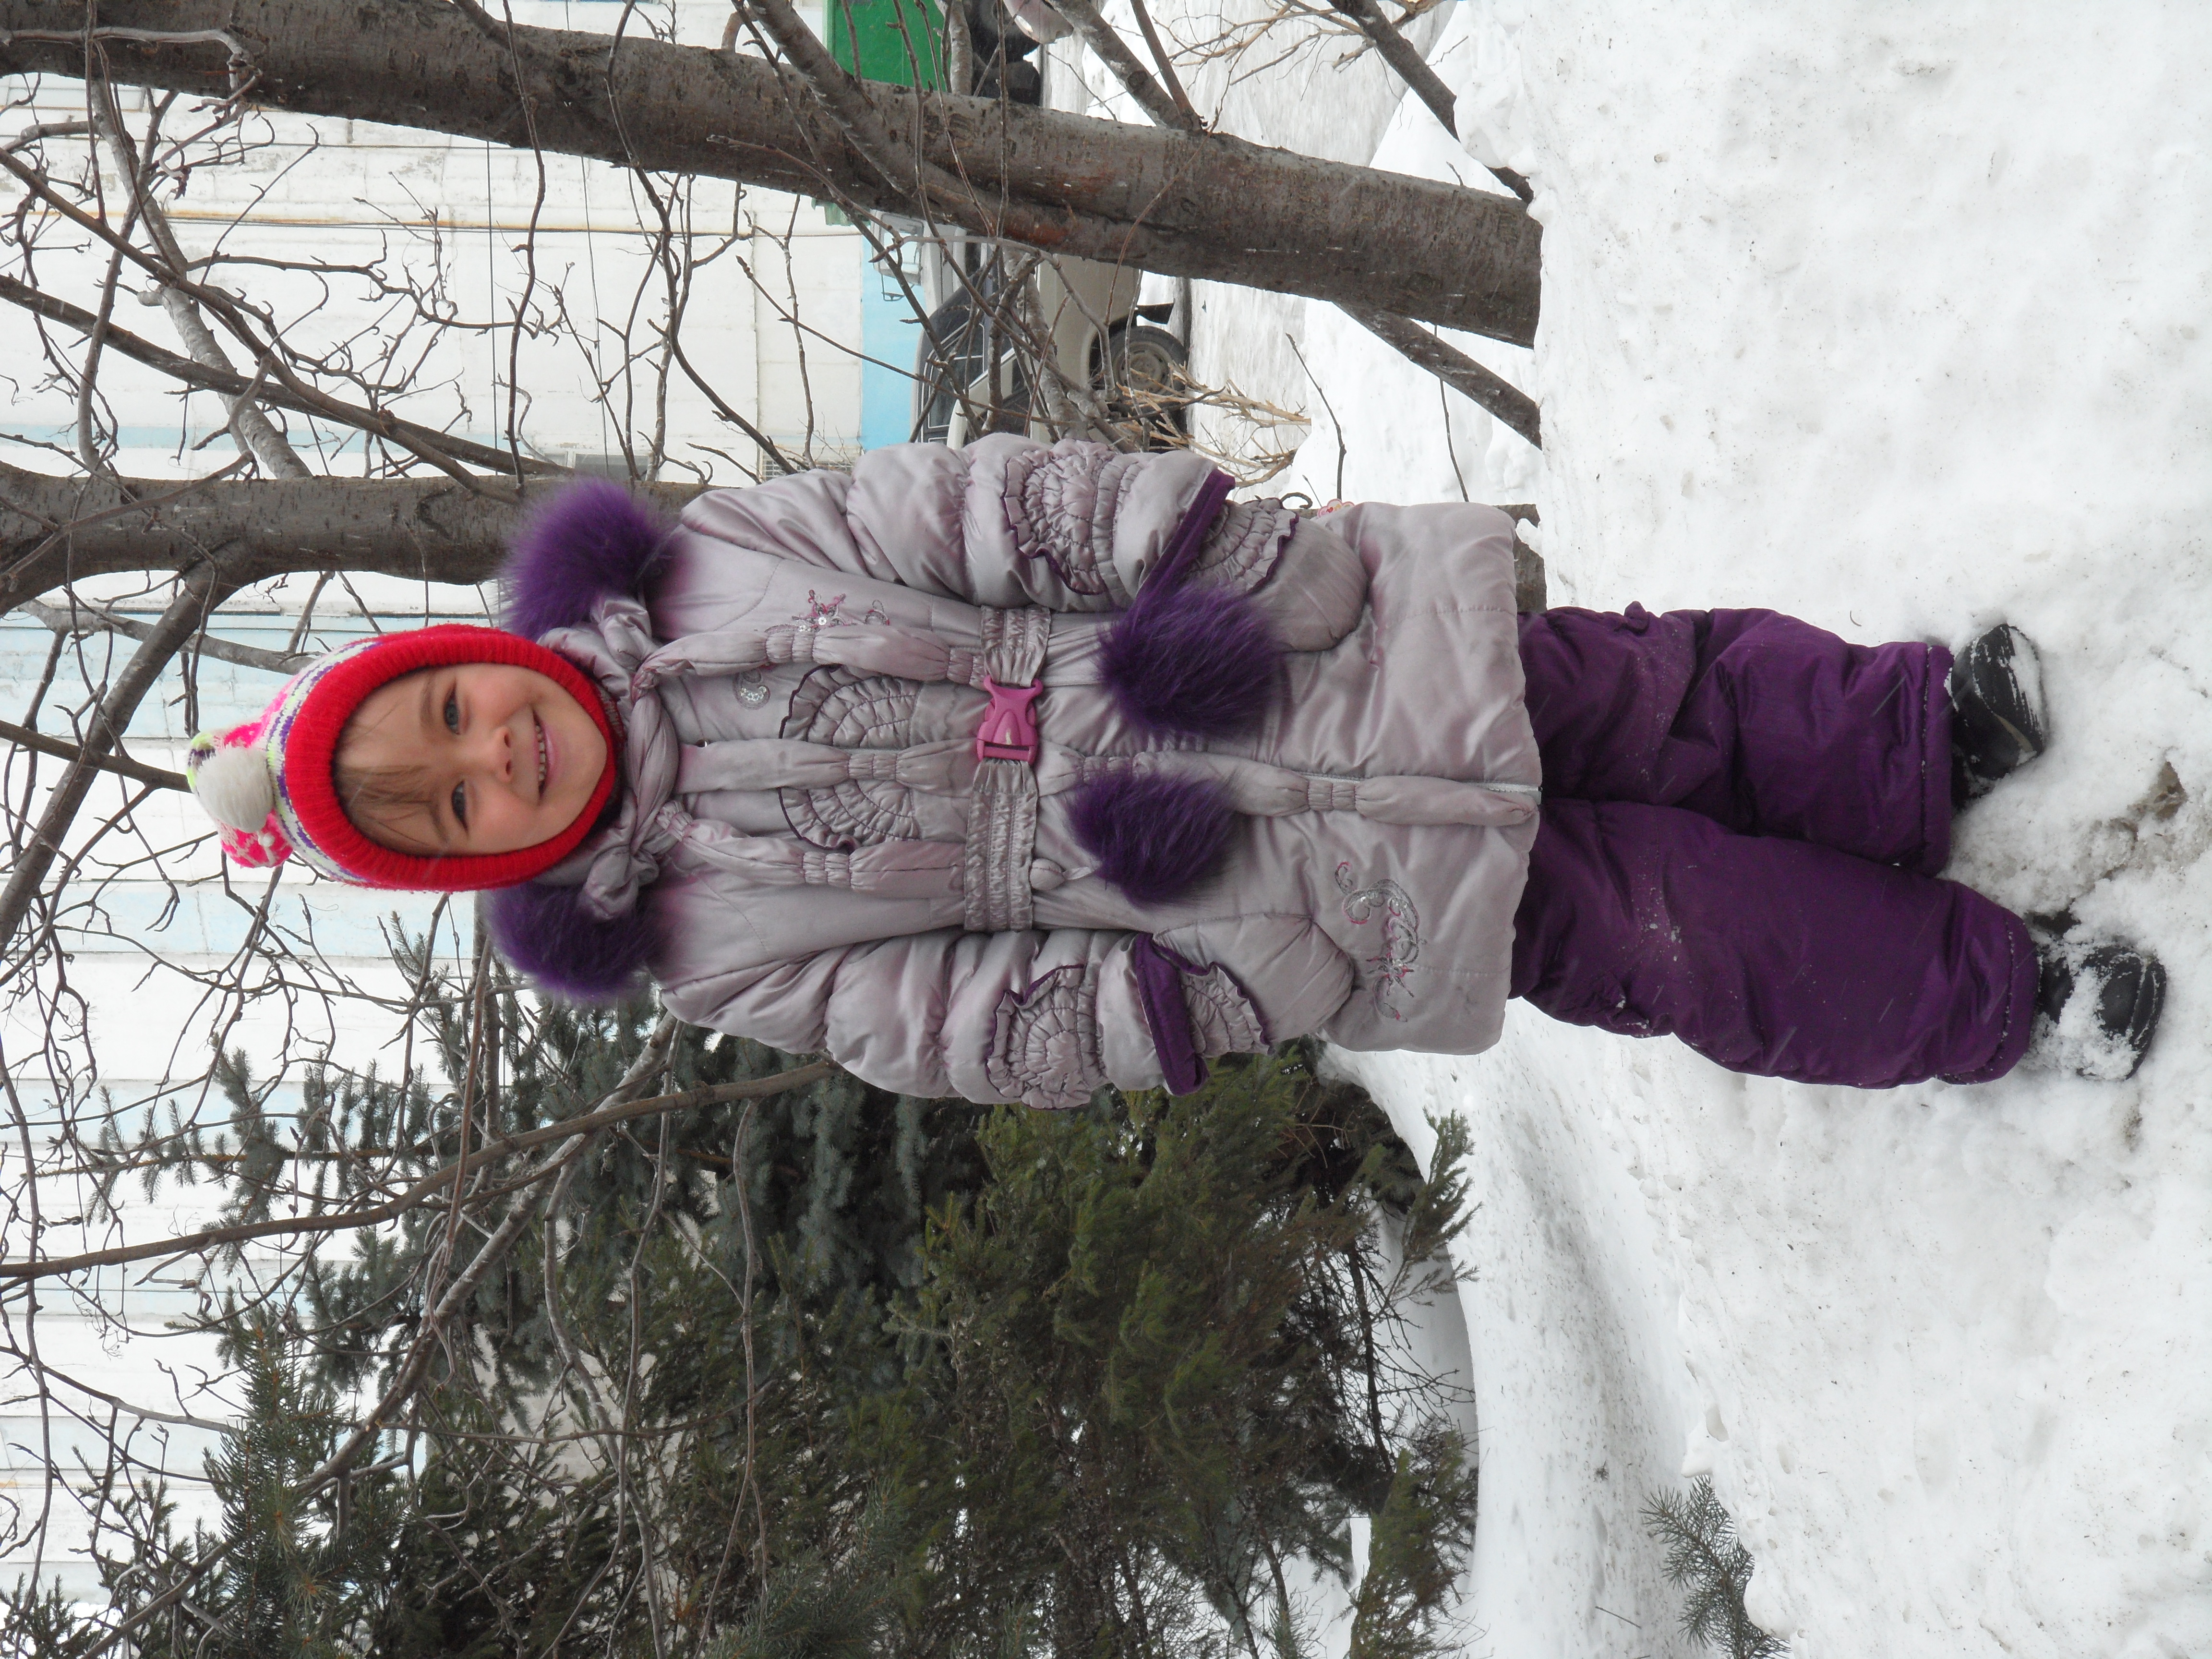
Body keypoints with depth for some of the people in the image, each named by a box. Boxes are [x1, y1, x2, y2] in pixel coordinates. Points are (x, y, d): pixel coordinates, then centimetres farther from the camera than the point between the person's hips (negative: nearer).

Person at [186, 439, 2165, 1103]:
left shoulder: (719, 558, -4)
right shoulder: (723, 951, -7)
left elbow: (982, 498, -8)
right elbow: (984, 1025, -10)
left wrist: (1182, 534, -21)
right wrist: (1206, 996, -20)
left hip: (1304, 648, 3)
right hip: (1315, 896, -2)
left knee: (1665, 692, 3)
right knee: (1687, 938, -1)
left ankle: (1935, 729, 28)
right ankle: (1989, 997, 20)